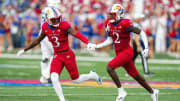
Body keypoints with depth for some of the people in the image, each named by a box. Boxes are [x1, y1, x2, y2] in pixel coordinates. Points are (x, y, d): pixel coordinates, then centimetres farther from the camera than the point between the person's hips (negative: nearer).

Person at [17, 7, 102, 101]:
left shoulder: (64, 25, -19)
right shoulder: (45, 27, -3)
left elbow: (77, 34, -30)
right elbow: (38, 40, 13)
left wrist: (88, 43, -46)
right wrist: (24, 50, 18)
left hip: (68, 55, -4)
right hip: (57, 56, 4)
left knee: (76, 80, 6)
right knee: (54, 78, -19)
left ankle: (92, 75, 36)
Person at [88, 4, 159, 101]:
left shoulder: (124, 24, -20)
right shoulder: (110, 24, 3)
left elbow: (141, 33, -13)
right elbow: (110, 40, 12)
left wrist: (146, 48, -16)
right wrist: (96, 46, 5)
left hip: (126, 52, -8)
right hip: (119, 53, 8)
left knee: (110, 67, -22)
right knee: (135, 75, 15)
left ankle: (121, 92, -12)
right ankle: (152, 92, 30)